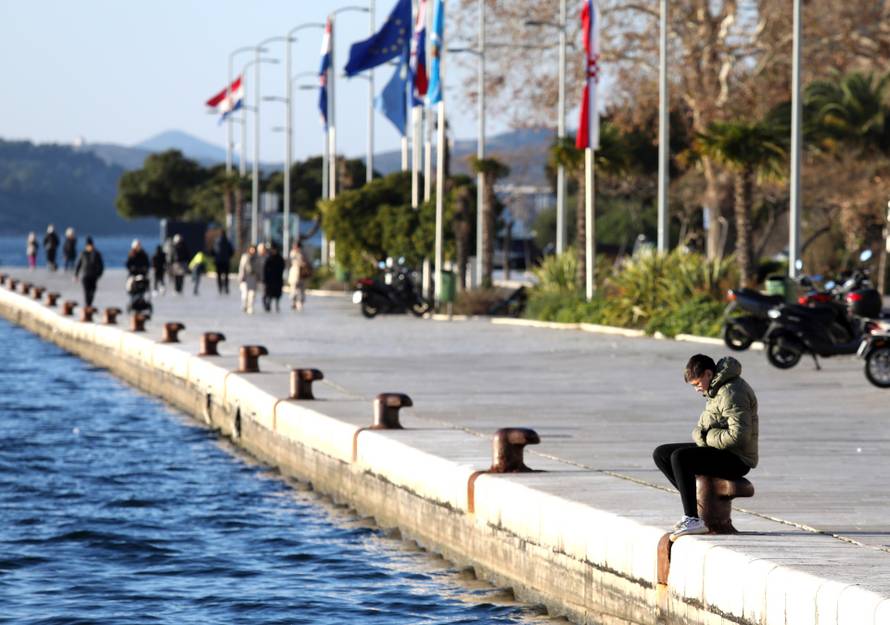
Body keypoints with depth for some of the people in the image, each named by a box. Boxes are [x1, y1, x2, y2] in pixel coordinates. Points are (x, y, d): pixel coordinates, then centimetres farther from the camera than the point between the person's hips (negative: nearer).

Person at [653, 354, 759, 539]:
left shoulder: (731, 393, -18)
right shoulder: (716, 390, 14)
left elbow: (738, 435, -26)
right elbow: (703, 427, 23)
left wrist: (708, 437, -13)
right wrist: (700, 434, 0)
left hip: (737, 460, -10)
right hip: (718, 450, 10)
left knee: (680, 457, -28)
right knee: (661, 454, 6)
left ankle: (693, 520, -27)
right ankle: (693, 503, 3)